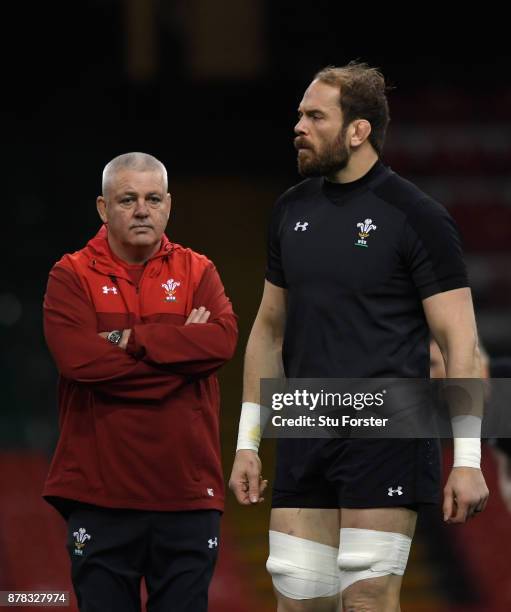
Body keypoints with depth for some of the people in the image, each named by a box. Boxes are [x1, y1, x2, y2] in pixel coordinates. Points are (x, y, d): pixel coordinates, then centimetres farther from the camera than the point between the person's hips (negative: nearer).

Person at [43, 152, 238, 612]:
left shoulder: (198, 272, 10)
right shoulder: (72, 276, 3)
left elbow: (222, 340, -10)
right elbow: (78, 357, -15)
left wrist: (131, 339, -12)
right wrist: (181, 348, -10)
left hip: (187, 490, 2)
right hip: (99, 493, -2)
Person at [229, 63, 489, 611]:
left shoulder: (415, 216, -7)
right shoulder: (291, 211, 11)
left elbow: (459, 340, -8)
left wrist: (466, 459, -14)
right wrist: (248, 442, 16)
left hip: (385, 439, -6)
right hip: (304, 443, 6)